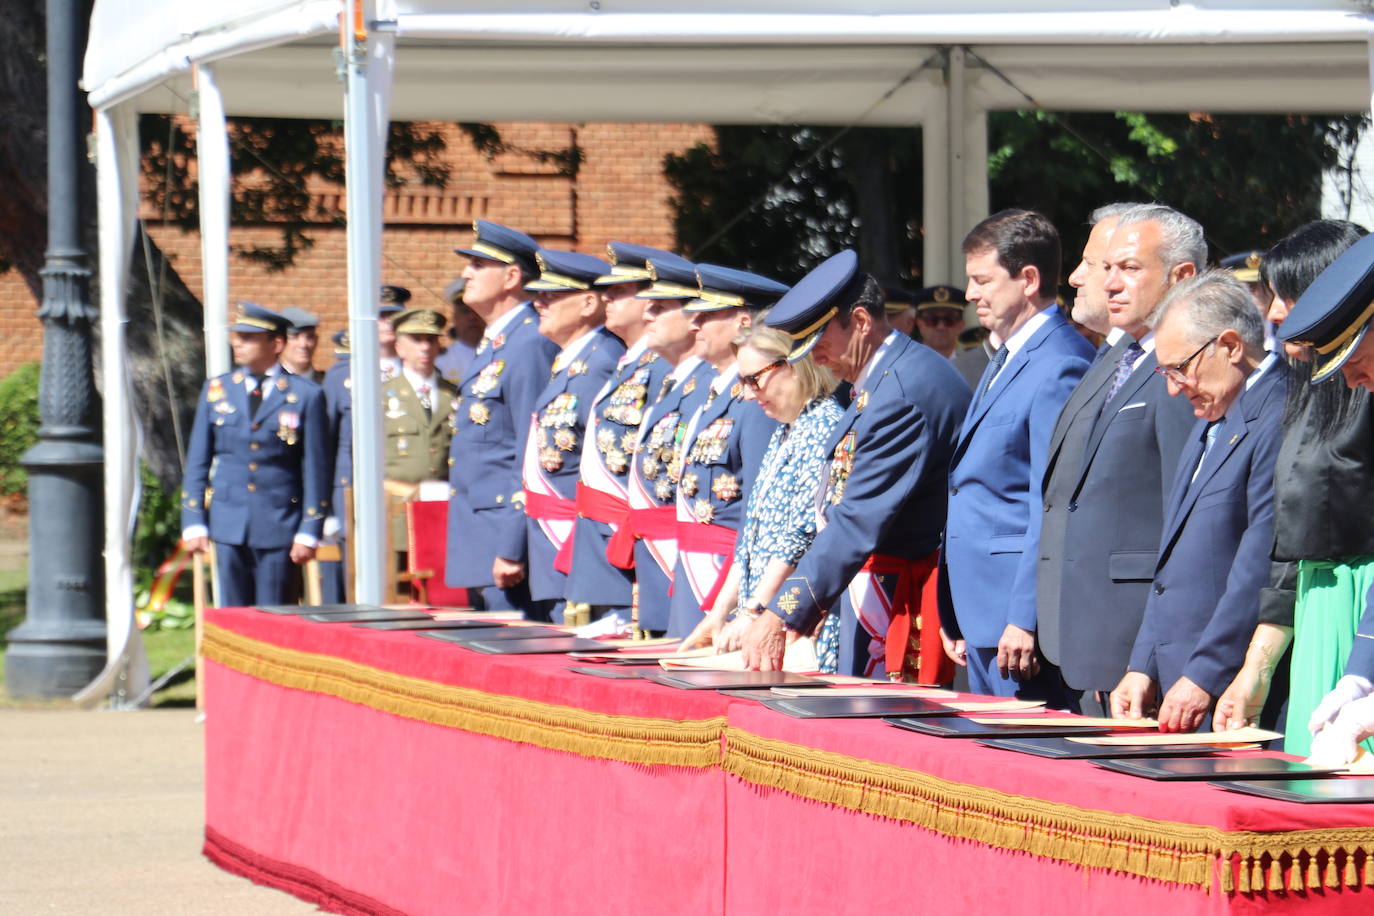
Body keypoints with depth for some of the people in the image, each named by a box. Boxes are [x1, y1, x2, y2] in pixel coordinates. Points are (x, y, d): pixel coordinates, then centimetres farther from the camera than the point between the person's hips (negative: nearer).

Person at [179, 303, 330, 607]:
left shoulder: (306, 395, 0)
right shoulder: (216, 389, 9)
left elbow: (316, 468, -1)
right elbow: (197, 461, 11)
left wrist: (309, 532, -6)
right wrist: (193, 523, 3)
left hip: (279, 525, -3)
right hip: (228, 525, 3)